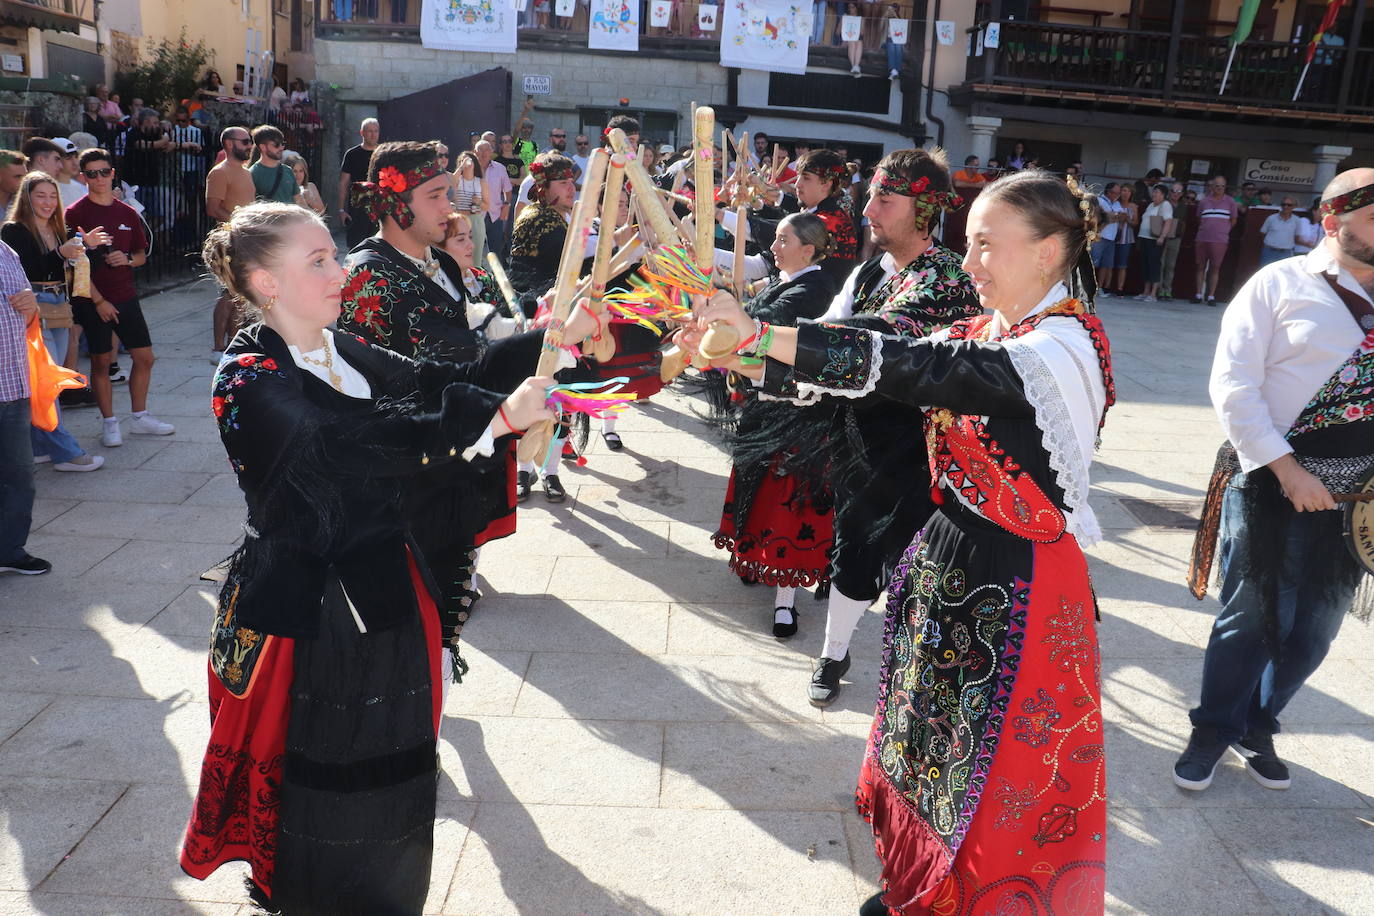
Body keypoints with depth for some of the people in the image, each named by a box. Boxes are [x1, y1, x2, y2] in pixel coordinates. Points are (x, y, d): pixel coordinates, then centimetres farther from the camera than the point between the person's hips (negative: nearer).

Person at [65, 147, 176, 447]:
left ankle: (140, 417, 22)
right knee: (101, 362, 2)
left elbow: (142, 255, 16)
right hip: (93, 301, -5)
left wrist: (127, 259, -8)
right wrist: (99, 301, -14)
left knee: (145, 357, 7)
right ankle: (109, 423, 13)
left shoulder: (127, 213, 9)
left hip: (126, 296, 5)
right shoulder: (76, 214, -6)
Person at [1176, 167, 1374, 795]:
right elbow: (1232, 385, -11)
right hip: (1273, 483, -5)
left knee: (1314, 628, 13)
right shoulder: (1280, 285, -5)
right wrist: (1286, 468, -16)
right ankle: (1213, 732, 25)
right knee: (1253, 618, 4)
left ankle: (1257, 728, 35)